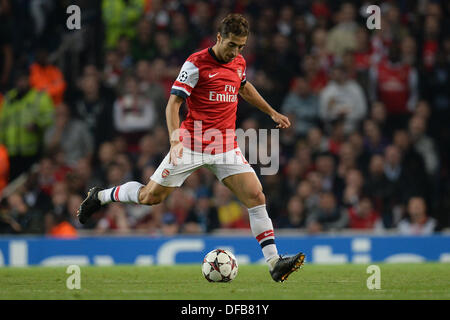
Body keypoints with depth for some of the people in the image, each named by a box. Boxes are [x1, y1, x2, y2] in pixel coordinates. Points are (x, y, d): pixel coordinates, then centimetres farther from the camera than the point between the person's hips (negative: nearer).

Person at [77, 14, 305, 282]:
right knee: (151, 196, 1)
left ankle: (274, 263, -10)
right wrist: (175, 140, -27)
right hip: (192, 143, -5)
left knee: (256, 197, -11)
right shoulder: (197, 63, -12)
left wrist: (272, 112, 34)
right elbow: (173, 103, -14)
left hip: (227, 147, 5)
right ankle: (101, 196, 28)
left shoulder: (239, 62, 8)